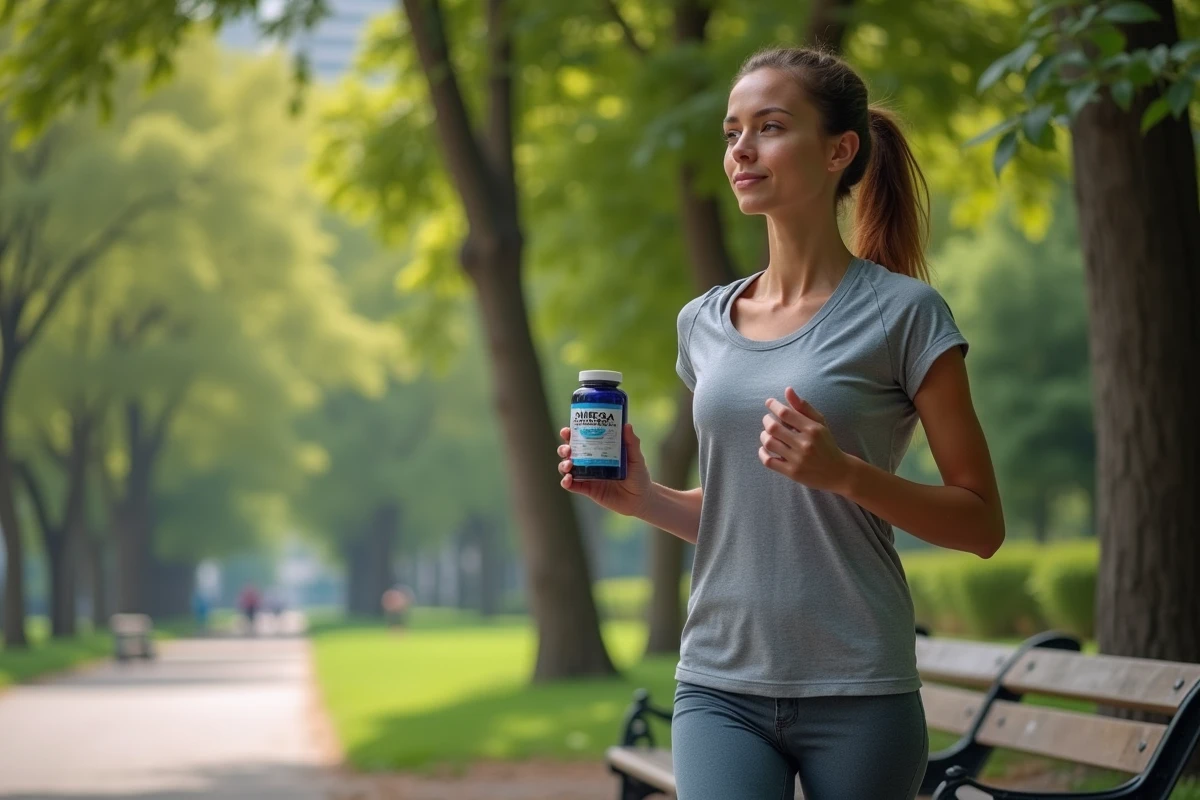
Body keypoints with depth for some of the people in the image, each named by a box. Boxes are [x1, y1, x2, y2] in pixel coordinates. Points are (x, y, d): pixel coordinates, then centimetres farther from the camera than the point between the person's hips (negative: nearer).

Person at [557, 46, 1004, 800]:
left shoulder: (902, 313, -4)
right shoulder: (705, 324, 11)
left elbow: (981, 524, -3)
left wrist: (842, 471, -18)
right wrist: (642, 497, 2)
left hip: (857, 692, -3)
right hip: (720, 687, 3)